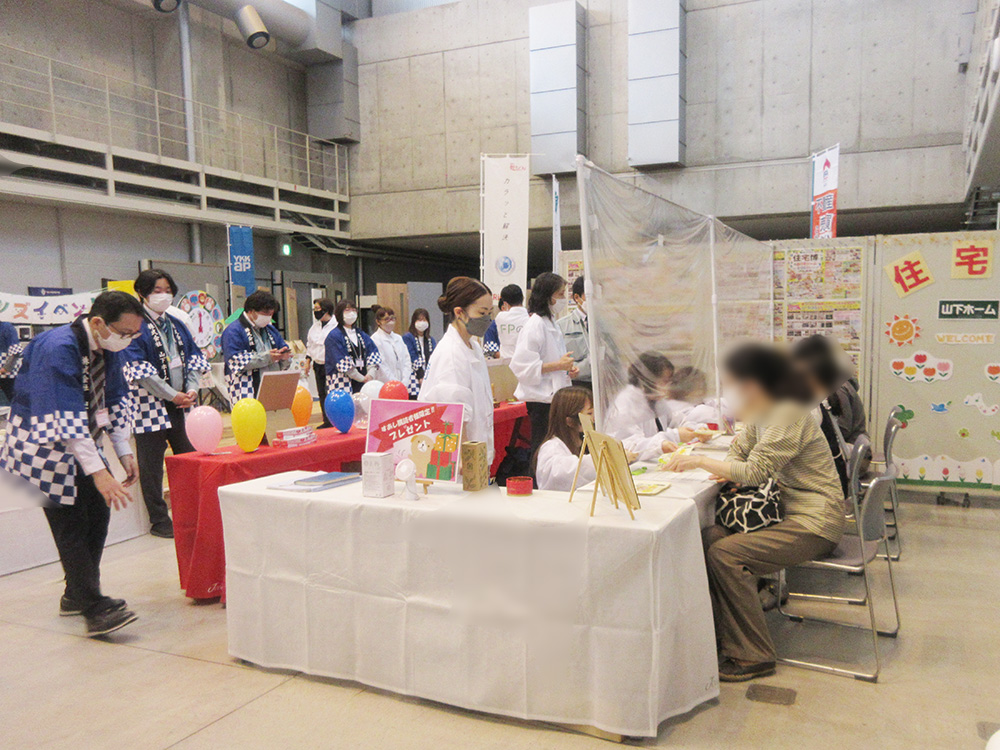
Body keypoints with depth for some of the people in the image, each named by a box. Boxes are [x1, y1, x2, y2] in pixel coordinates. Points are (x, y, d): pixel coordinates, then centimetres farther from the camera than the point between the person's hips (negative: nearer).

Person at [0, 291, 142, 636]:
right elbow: (66, 420, -33)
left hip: (82, 441, 8)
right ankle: (94, 608, -7)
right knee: (71, 523, -10)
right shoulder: (57, 349, -28)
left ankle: (77, 594, 22)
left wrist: (125, 452, 4)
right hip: (44, 445, -8)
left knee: (98, 512, 7)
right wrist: (98, 472, -36)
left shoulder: (109, 348, -2)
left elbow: (114, 400, 9)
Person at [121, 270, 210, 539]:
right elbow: (139, 369, -13)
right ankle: (159, 521, 11)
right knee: (152, 465, 2)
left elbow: (194, 358, 13)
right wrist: (173, 395, -15)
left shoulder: (176, 324, 15)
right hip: (150, 405, -6)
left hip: (182, 403, 6)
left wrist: (192, 389, -4)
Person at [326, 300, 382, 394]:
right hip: (342, 385, -5)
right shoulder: (333, 336, -2)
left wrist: (370, 374, -7)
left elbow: (374, 354, 10)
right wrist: (363, 378, -9)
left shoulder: (362, 335, 19)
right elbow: (342, 362, -10)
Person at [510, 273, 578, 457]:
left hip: (554, 396, 9)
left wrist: (567, 368, 10)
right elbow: (523, 365, -21)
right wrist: (558, 366, -20)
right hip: (541, 398, -9)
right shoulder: (535, 324, -14)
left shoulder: (550, 322, 17)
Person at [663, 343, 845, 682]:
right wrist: (725, 471, -6)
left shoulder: (788, 416, -19)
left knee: (724, 555, -21)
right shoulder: (763, 415, 9)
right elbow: (739, 451, 17)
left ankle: (753, 656, -10)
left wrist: (701, 460, -19)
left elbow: (755, 471, -25)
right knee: (710, 537, -8)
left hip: (815, 523, -9)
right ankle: (720, 634, 0)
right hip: (791, 512, 9)